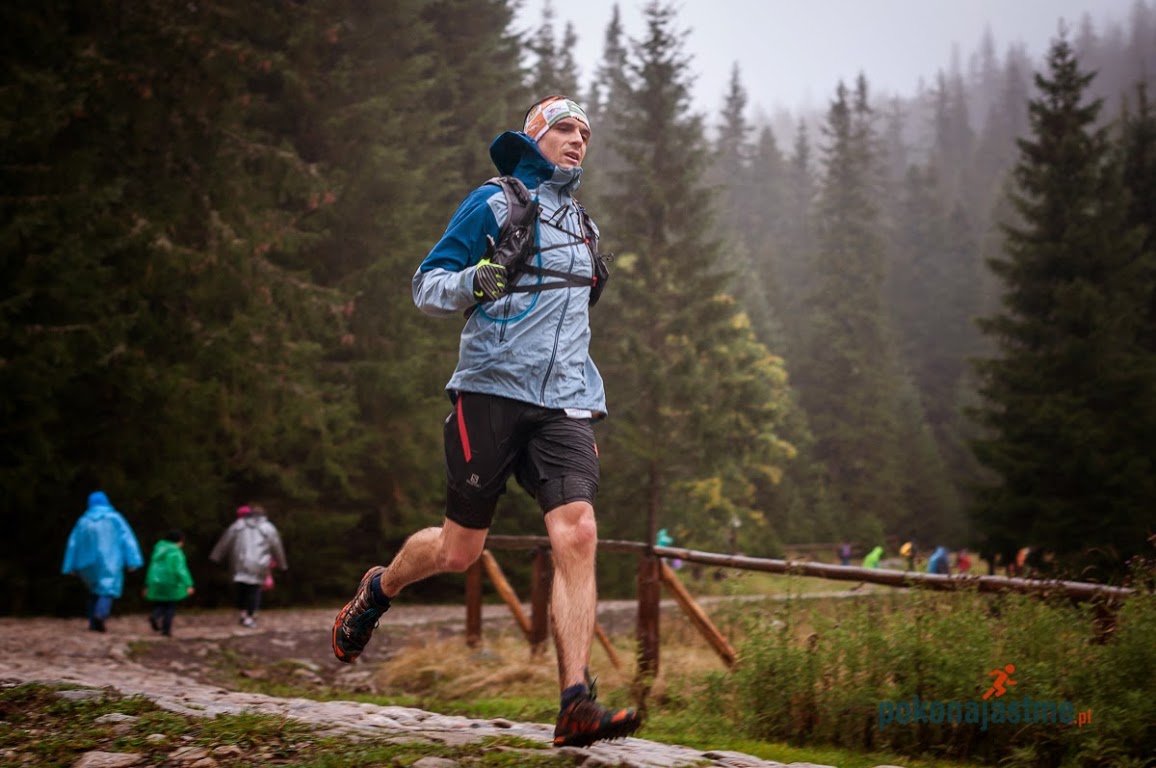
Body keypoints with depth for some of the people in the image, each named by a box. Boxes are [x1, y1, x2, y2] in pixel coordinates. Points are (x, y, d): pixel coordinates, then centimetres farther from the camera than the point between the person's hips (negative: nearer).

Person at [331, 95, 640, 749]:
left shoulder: (584, 227, 25)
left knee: (577, 536, -17)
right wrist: (477, 281, -20)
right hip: (492, 392, -4)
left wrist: (593, 403, 29)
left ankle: (577, 706, -23)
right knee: (459, 549, 1)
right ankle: (378, 590, 35)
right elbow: (427, 286, 1)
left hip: (564, 406, 5)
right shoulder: (495, 204, 4)